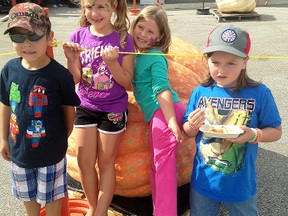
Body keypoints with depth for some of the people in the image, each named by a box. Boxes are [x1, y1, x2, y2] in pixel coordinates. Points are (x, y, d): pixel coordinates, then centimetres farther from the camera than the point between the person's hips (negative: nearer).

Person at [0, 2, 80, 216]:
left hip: (51, 150, -3)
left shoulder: (59, 74, -22)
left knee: (51, 195, 18)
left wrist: (62, 138, 4)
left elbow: (69, 109, -8)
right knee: (28, 194, 25)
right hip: (20, 149, 4)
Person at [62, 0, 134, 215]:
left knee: (106, 163, 9)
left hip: (113, 109, -3)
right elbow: (75, 80, -4)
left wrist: (112, 62, -28)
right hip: (85, 107, 3)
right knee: (85, 163, 9)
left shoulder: (123, 38, -12)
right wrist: (72, 60, -23)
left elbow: (127, 81, -11)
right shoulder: (79, 35, -5)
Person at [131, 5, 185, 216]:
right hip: (156, 114, 9)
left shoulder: (155, 57, -7)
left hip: (165, 112, -9)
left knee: (164, 164, -8)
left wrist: (171, 121, -26)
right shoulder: (137, 55, 18)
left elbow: (162, 88, -18)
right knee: (157, 166, 14)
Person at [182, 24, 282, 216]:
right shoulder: (200, 92, -8)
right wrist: (192, 126, -19)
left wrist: (254, 134, -24)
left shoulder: (259, 93, -14)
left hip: (241, 185, -1)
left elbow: (276, 131, -5)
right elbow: (188, 133, 3)